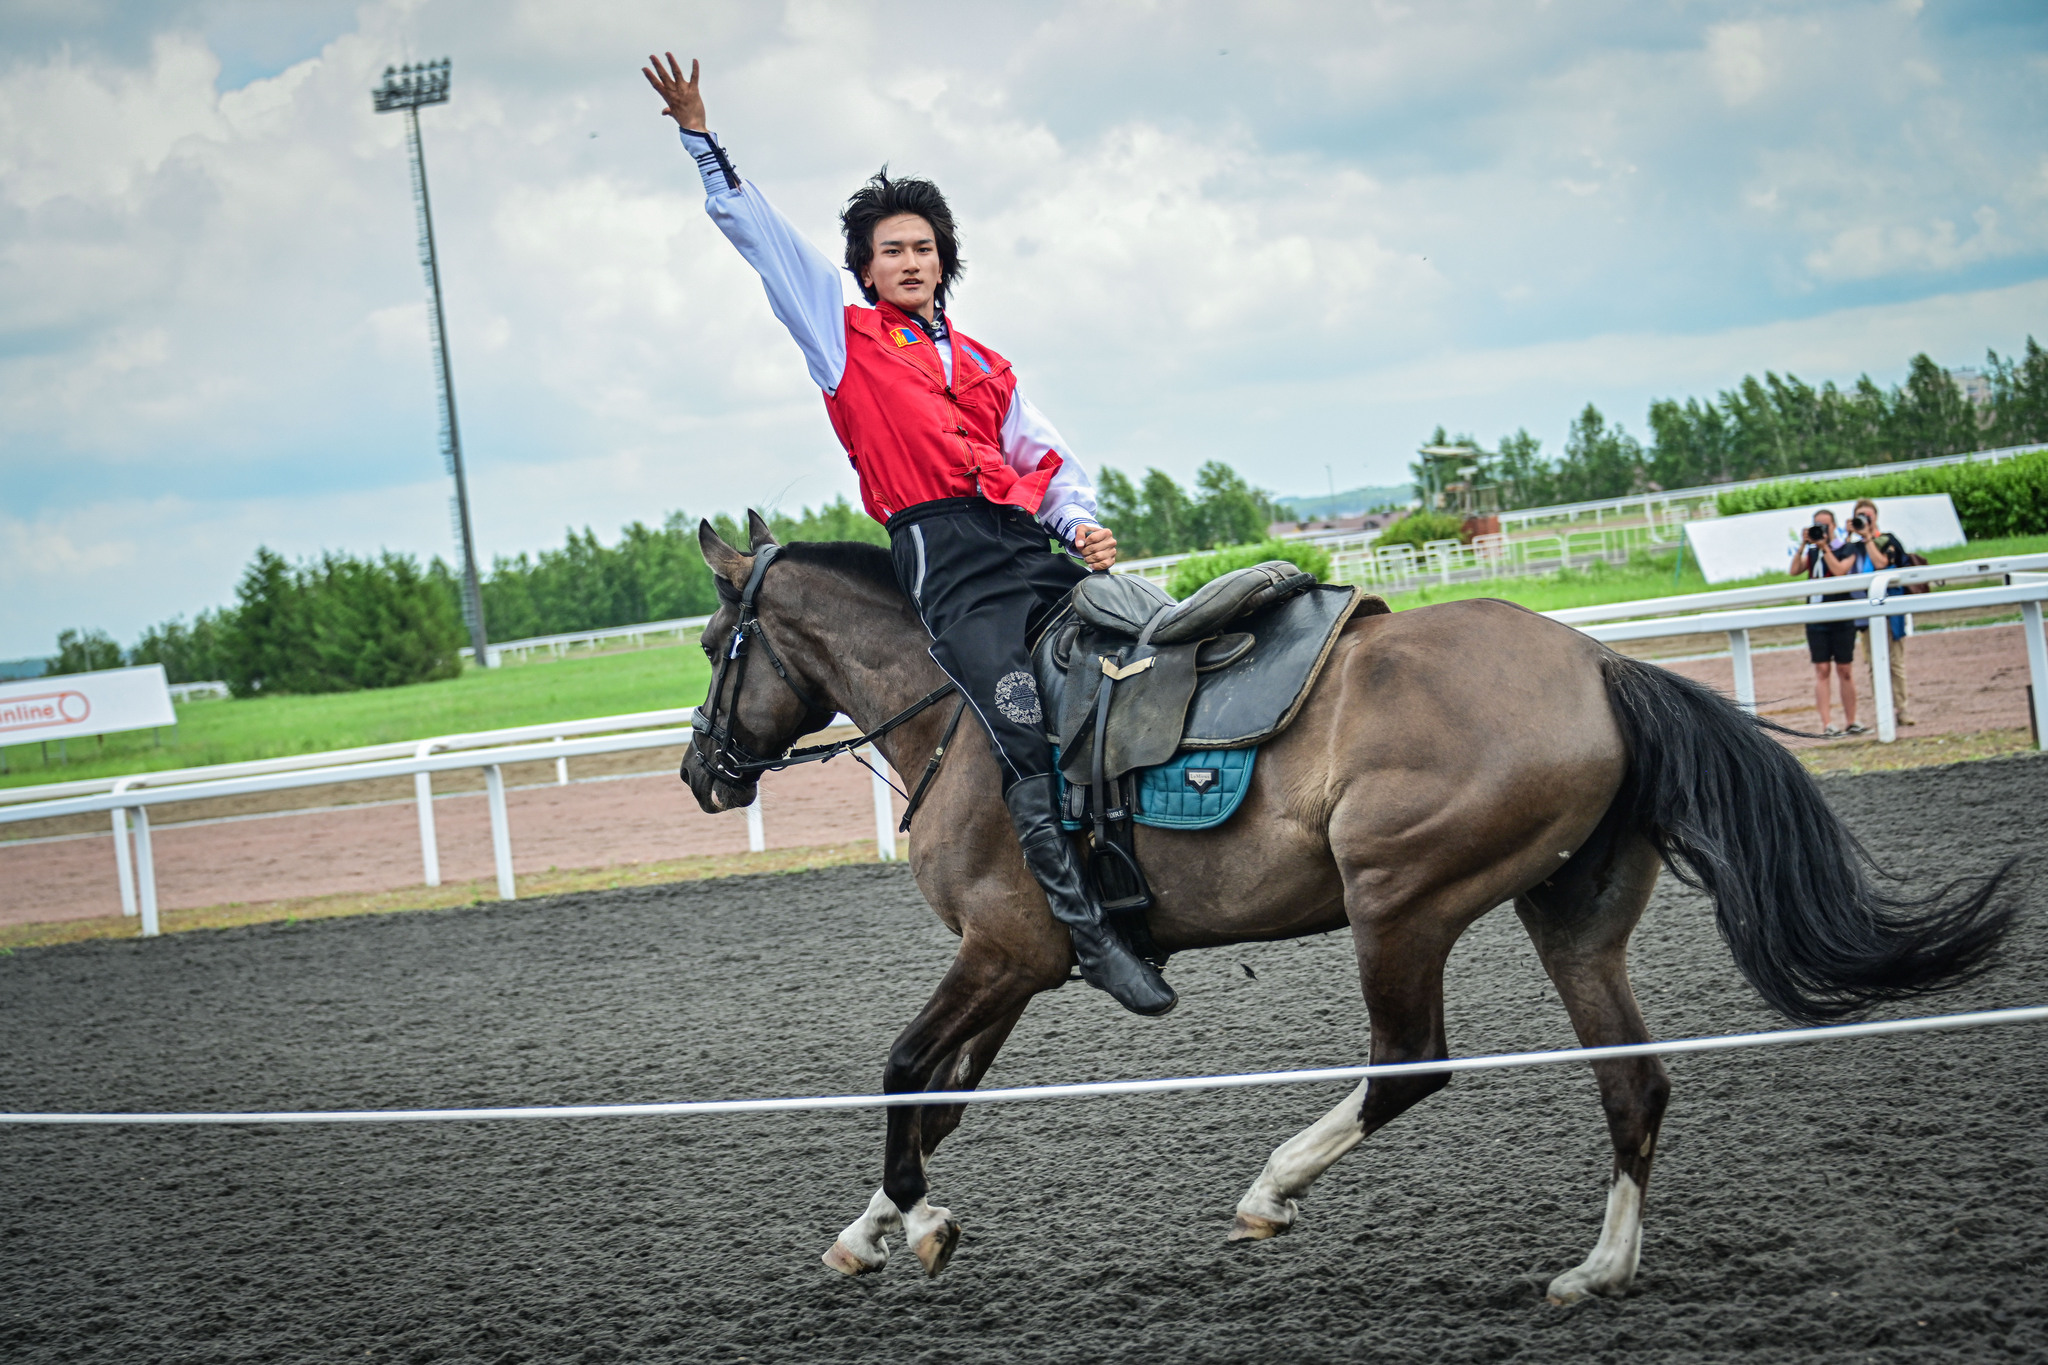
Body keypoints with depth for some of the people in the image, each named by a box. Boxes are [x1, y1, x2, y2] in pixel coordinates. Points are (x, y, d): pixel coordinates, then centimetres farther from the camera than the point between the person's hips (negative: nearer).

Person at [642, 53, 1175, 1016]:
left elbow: (1049, 462, 23)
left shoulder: (984, 366, 26)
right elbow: (759, 235, 13)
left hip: (1032, 548, 5)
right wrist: (699, 136, 11)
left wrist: (1084, 525, 3)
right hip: (949, 568, -5)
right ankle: (1089, 934, -16)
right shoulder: (846, 338, 14)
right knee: (1029, 745, -18)